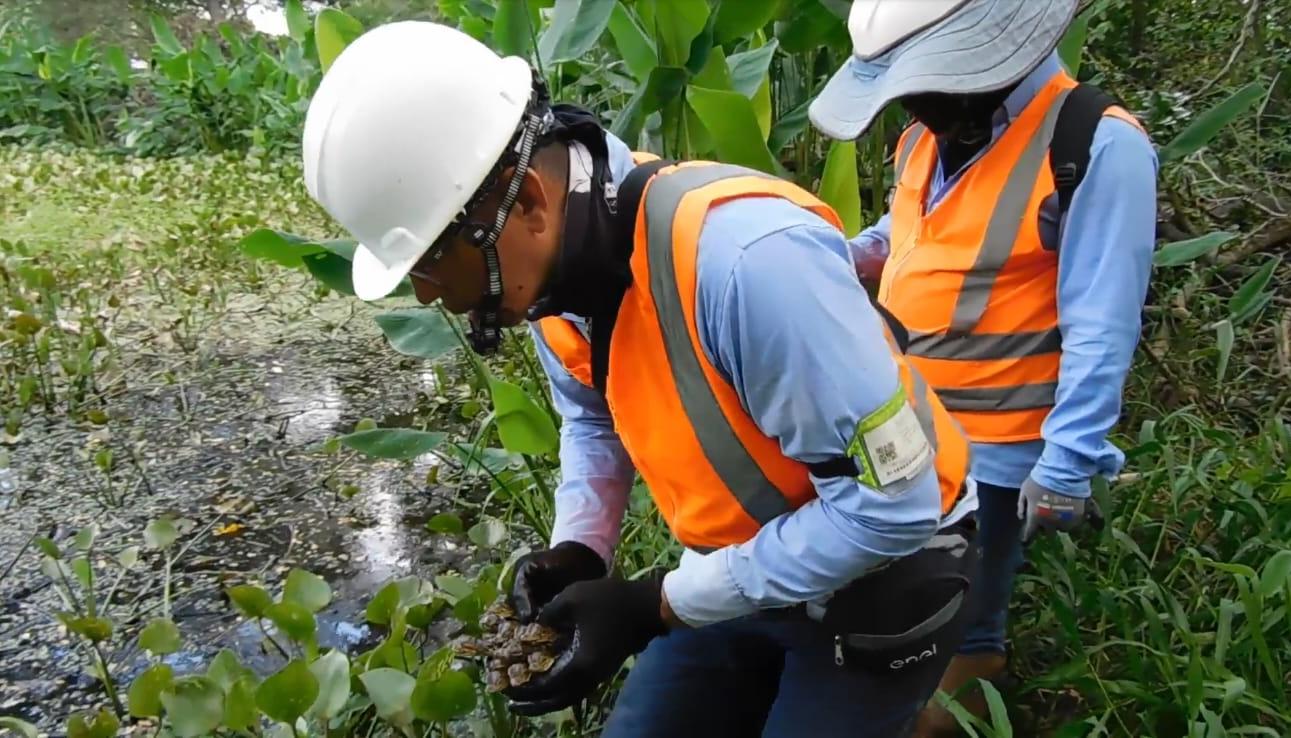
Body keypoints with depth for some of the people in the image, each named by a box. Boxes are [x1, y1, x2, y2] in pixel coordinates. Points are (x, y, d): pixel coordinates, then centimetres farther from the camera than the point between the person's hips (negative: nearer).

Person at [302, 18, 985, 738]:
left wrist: (658, 605, -25)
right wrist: (579, 550, -8)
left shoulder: (747, 256, -35)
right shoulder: (558, 252, -10)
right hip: (748, 567, 7)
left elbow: (891, 503, -29)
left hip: (881, 574, -6)